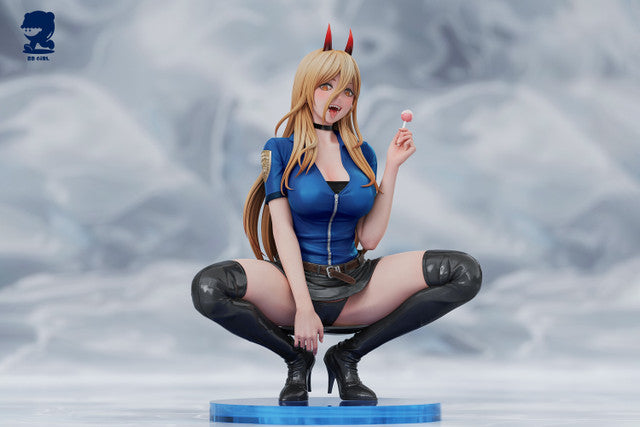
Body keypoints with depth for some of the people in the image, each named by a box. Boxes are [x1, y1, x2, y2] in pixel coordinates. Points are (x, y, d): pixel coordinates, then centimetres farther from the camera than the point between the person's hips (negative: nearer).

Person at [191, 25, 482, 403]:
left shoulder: (362, 154, 11)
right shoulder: (281, 150, 3)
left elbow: (369, 238, 3)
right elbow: (283, 230, -7)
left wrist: (392, 168, 0)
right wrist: (303, 307, -18)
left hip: (354, 288, 3)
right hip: (295, 283, -3)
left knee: (466, 273, -15)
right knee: (208, 289, -34)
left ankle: (348, 357, -3)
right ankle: (297, 357, -2)